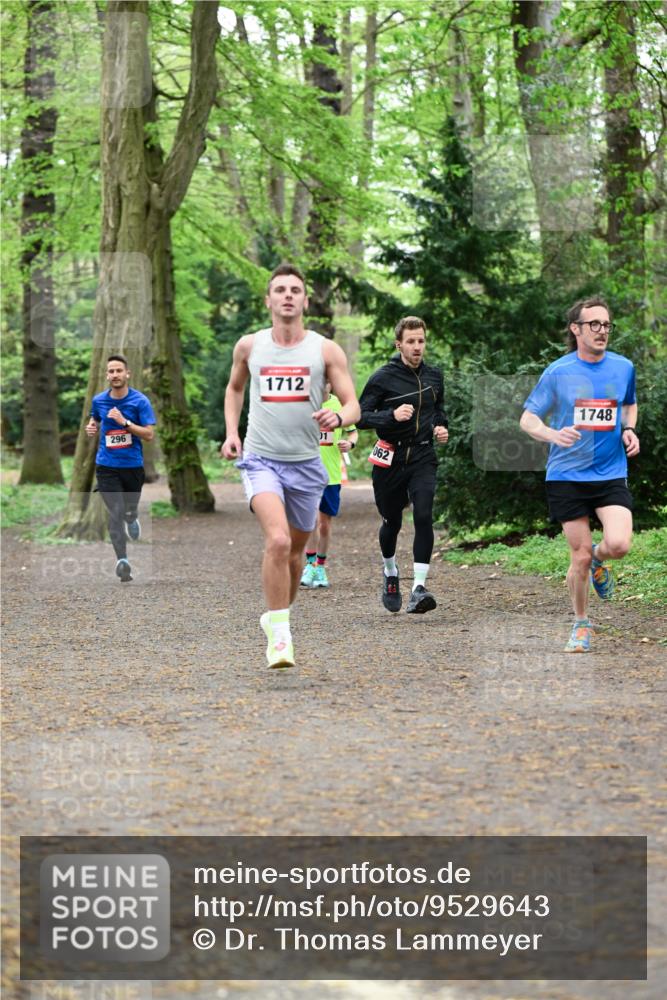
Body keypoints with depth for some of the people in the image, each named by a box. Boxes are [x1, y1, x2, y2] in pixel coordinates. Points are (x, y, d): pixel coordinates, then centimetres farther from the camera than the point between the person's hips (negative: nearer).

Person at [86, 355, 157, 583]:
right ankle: (122, 560, -20)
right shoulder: (99, 400, 1)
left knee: (129, 510, 18)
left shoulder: (140, 401, -8)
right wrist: (91, 426, 1)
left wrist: (124, 422, -22)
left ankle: (132, 521, 56)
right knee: (115, 513, -14)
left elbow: (149, 434, -12)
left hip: (133, 464, 0)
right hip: (107, 465, 0)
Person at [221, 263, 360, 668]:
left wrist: (338, 417, -27)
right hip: (261, 459, -2)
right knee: (277, 540, -23)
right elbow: (235, 387, 22)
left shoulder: (326, 350, -2)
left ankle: (279, 615, 41)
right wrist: (231, 431, 9)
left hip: (306, 463, 2)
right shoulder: (249, 346, 3)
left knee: (296, 549, 16)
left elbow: (354, 406, -4)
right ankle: (279, 634, -17)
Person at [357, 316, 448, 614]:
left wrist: (441, 427, 6)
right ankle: (390, 573, 42)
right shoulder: (384, 377, -7)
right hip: (390, 459, -2)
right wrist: (392, 415, -23)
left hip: (423, 457, 2)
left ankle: (418, 589, -20)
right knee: (392, 522, 12)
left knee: (424, 517, -18)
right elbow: (360, 415, -9)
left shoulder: (434, 376, 7)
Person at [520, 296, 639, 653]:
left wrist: (629, 430, 3)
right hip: (567, 476, -1)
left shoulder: (623, 367, 4)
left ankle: (599, 558, 18)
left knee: (619, 544, -20)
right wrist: (554, 435, -20)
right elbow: (528, 419, 1)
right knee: (580, 556, 0)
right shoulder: (558, 372, -4)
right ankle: (581, 625, 22)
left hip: (611, 474, 2)